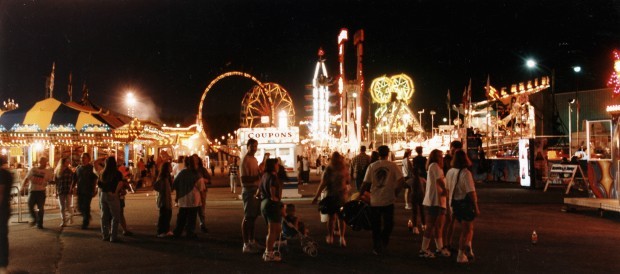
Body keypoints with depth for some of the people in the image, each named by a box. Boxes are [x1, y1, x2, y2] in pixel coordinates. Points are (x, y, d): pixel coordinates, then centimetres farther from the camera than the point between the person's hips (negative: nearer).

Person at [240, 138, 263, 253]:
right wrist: (257, 176, -29)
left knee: (253, 216, 15)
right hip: (249, 191, -9)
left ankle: (251, 241, 24)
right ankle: (246, 245, 0)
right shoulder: (245, 161, -13)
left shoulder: (254, 159, 15)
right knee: (248, 217, -5)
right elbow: (244, 180, -20)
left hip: (256, 190, 9)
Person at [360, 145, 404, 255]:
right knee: (388, 223, 14)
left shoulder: (372, 166, -1)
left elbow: (366, 183, -1)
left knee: (376, 225, 12)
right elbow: (401, 180, -11)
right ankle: (383, 242, -2)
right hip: (388, 200, -1)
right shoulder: (392, 165, -3)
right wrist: (395, 192, 2)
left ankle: (377, 247, 14)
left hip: (374, 200, 2)